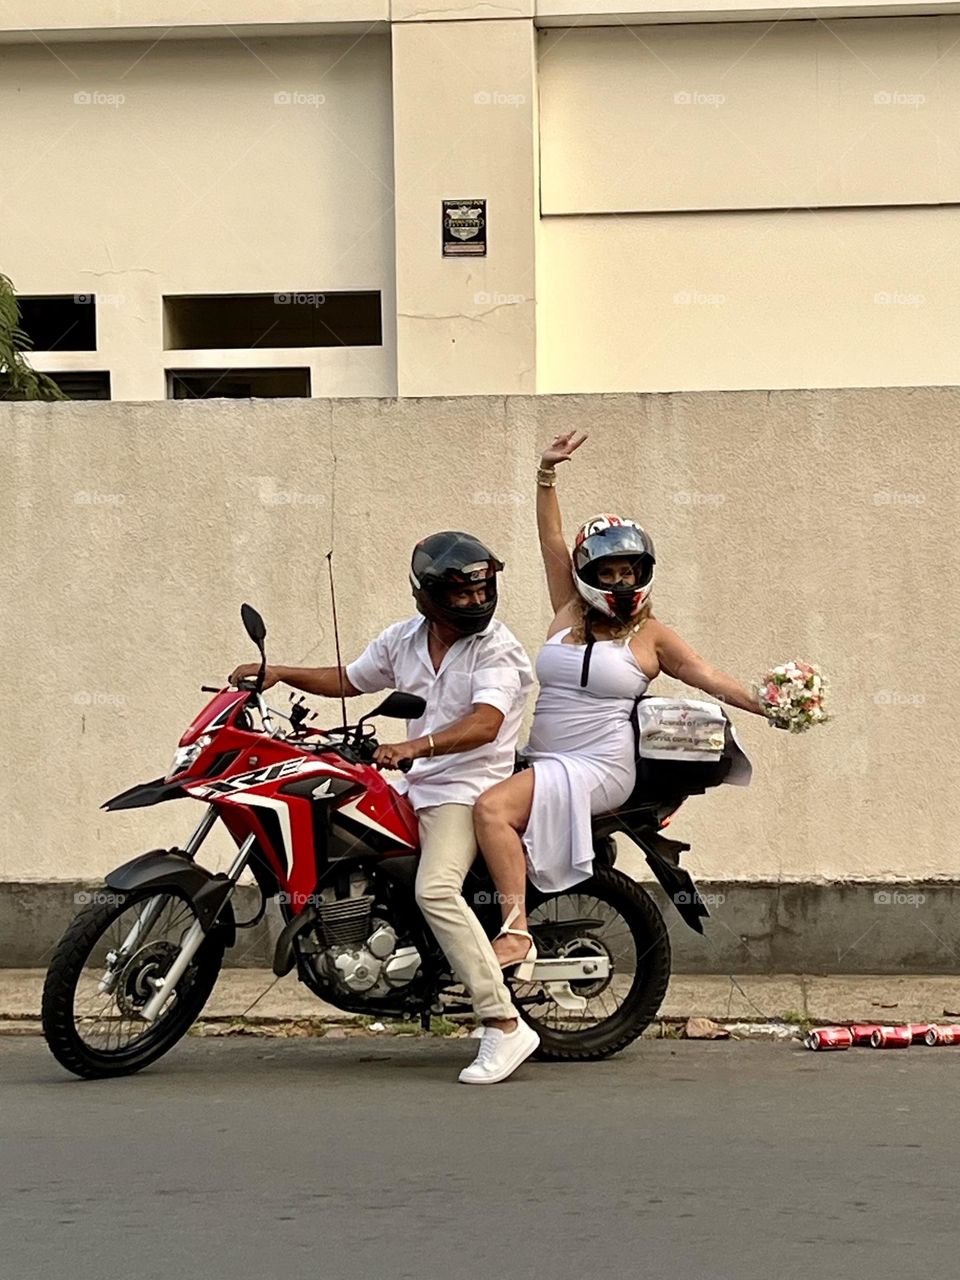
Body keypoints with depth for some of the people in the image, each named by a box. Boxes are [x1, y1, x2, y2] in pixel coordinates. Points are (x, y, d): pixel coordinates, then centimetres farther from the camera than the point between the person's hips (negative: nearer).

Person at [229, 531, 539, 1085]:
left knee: (436, 890, -29)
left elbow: (485, 724, -27)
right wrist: (281, 673, 13)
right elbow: (347, 680, 26)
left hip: (468, 785, -8)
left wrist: (415, 746, -41)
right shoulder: (403, 640, 11)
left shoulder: (496, 649, -11)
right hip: (416, 785, 8)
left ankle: (505, 1025, -29)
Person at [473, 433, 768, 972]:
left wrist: (764, 704, -14)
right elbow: (552, 540, 15)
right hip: (544, 761, 6)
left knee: (494, 808, -30)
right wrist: (547, 473, 8)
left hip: (598, 770, -6)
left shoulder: (652, 637, 6)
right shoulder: (569, 615, 16)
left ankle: (517, 933, -32)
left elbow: (710, 677, 1)